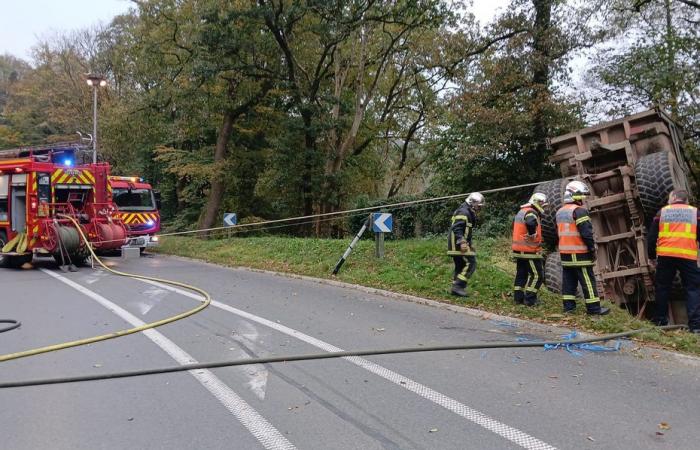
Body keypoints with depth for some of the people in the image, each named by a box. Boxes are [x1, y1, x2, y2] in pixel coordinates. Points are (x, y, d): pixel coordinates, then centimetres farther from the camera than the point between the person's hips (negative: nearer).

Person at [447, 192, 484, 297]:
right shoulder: (463, 212, -14)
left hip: (457, 245, 11)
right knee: (470, 264, -12)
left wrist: (469, 243, 27)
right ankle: (458, 286, -13)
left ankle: (456, 288, 16)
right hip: (459, 245, -11)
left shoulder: (468, 212, 21)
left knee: (460, 266, 13)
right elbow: (457, 228, -24)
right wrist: (462, 242, -29)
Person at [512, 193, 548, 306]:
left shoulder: (521, 212, 15)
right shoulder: (531, 213, -16)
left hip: (519, 250, 9)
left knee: (521, 274, 14)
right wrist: (532, 235, -23)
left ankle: (518, 298, 18)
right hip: (529, 251, -9)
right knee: (537, 275, -1)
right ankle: (530, 299, -1)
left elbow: (515, 225, 27)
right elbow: (531, 223, -38)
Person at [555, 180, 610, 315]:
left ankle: (568, 305, 13)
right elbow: (586, 232, -19)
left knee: (569, 279, 11)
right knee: (588, 281, -2)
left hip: (565, 252, 8)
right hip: (579, 254, -8)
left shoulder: (560, 212, 13)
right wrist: (592, 249, -11)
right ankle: (594, 308, 2)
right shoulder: (579, 210, -14)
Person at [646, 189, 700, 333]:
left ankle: (660, 320, 16)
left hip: (665, 255, 1)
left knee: (663, 287, 12)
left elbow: (651, 236, 11)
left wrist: (652, 256, 20)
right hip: (688, 256, -1)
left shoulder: (662, 211, 12)